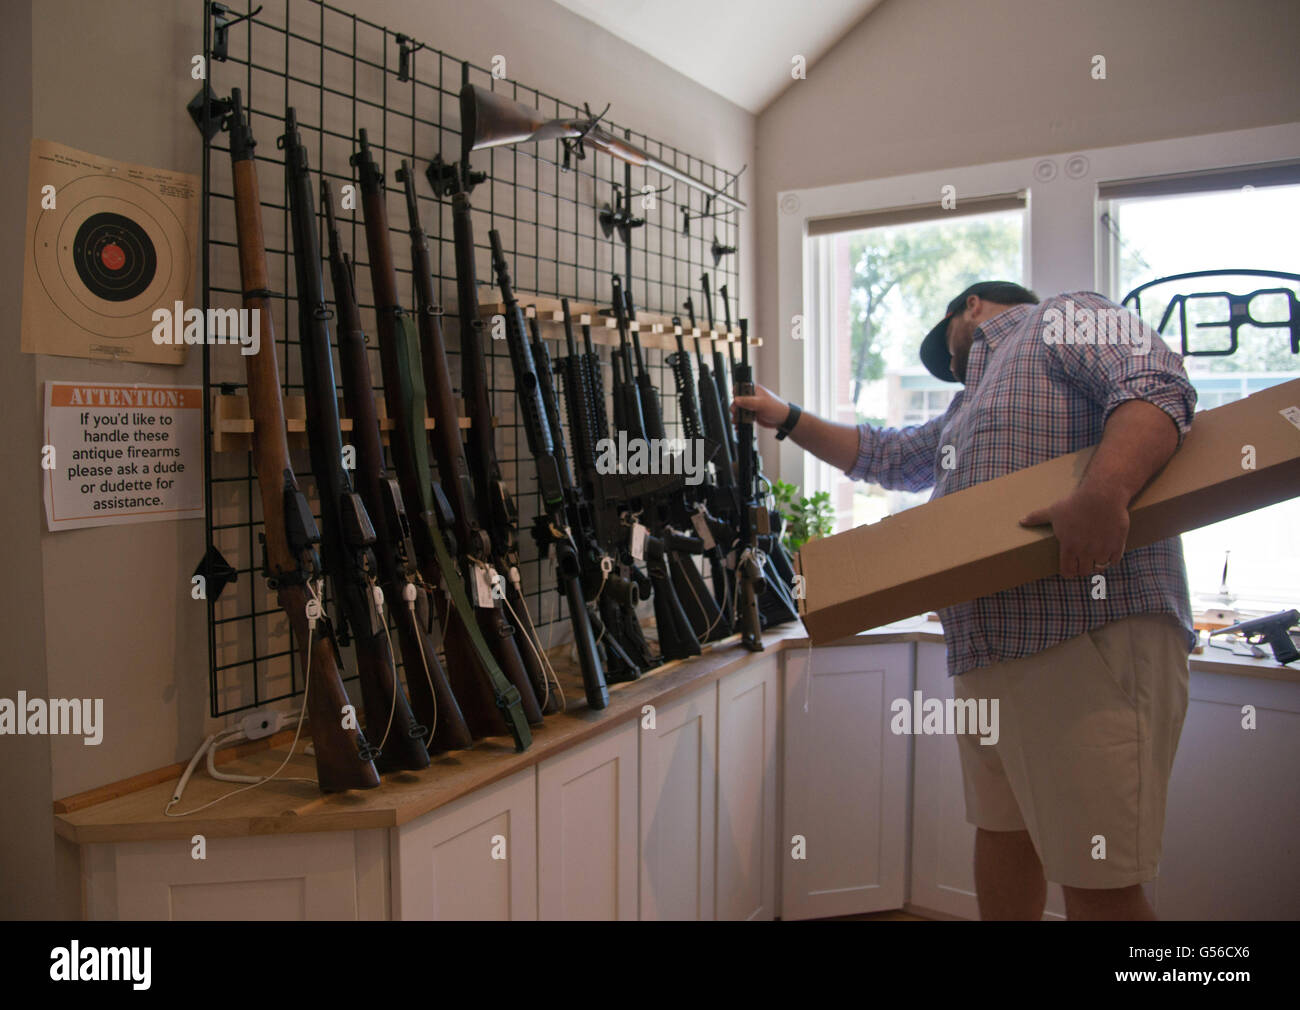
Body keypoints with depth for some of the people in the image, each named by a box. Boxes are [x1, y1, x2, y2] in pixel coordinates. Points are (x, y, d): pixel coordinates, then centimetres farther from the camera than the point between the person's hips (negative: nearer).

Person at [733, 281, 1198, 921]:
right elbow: (888, 455, 40)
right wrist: (788, 420, 37)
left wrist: (1103, 491, -32)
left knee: (1097, 887, -6)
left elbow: (1157, 387, -15)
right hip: (987, 655, 10)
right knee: (1002, 836, 18)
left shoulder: (1067, 319, 4)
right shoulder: (971, 404, 32)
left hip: (1089, 636, -10)